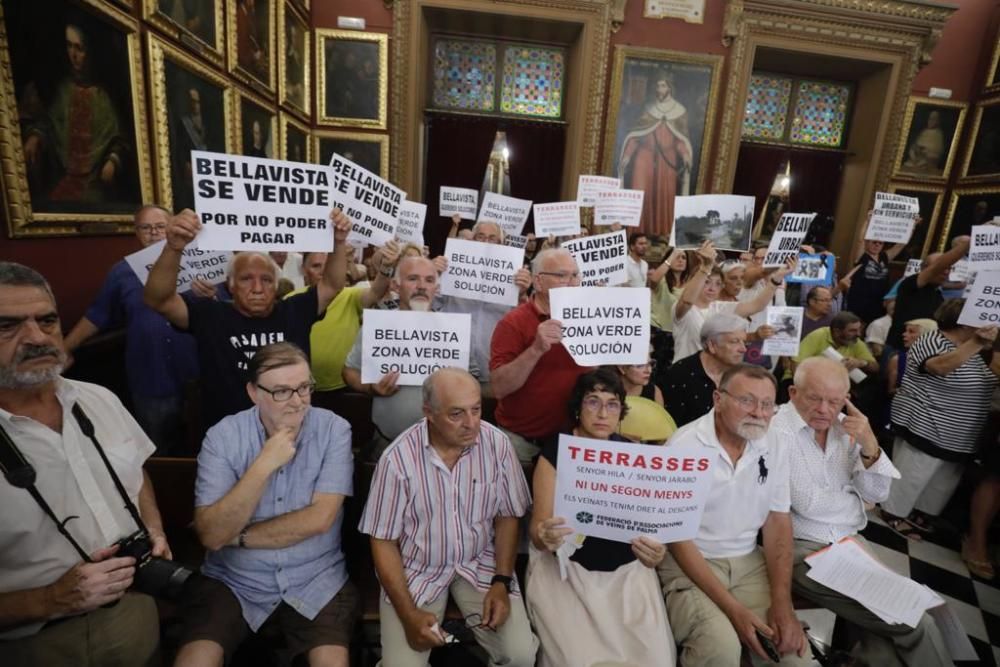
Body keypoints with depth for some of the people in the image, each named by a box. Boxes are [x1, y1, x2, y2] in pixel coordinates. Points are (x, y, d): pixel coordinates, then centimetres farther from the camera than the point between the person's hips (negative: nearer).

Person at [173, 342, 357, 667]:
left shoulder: (333, 429, -12)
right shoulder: (222, 436, -10)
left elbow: (319, 519, -17)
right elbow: (211, 535, -16)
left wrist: (238, 536, -12)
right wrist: (263, 466, -25)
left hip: (315, 580, -1)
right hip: (233, 581, 2)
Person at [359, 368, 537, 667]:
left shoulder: (498, 444, -14)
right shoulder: (397, 459, -20)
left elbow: (507, 517, -1)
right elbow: (384, 542, -10)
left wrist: (501, 582, -11)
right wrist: (408, 614, -15)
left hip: (481, 564, 1)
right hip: (416, 571, -1)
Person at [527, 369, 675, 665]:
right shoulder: (554, 454, -8)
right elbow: (537, 530, -11)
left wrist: (654, 551, -25)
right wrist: (545, 537, -35)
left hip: (626, 570, 3)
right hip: (566, 569, -2)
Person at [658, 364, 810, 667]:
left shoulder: (774, 447, 0)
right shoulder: (683, 447, -18)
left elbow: (778, 522, 2)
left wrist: (782, 602, -9)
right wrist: (733, 609, -21)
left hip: (748, 562, 5)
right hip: (689, 563, -5)